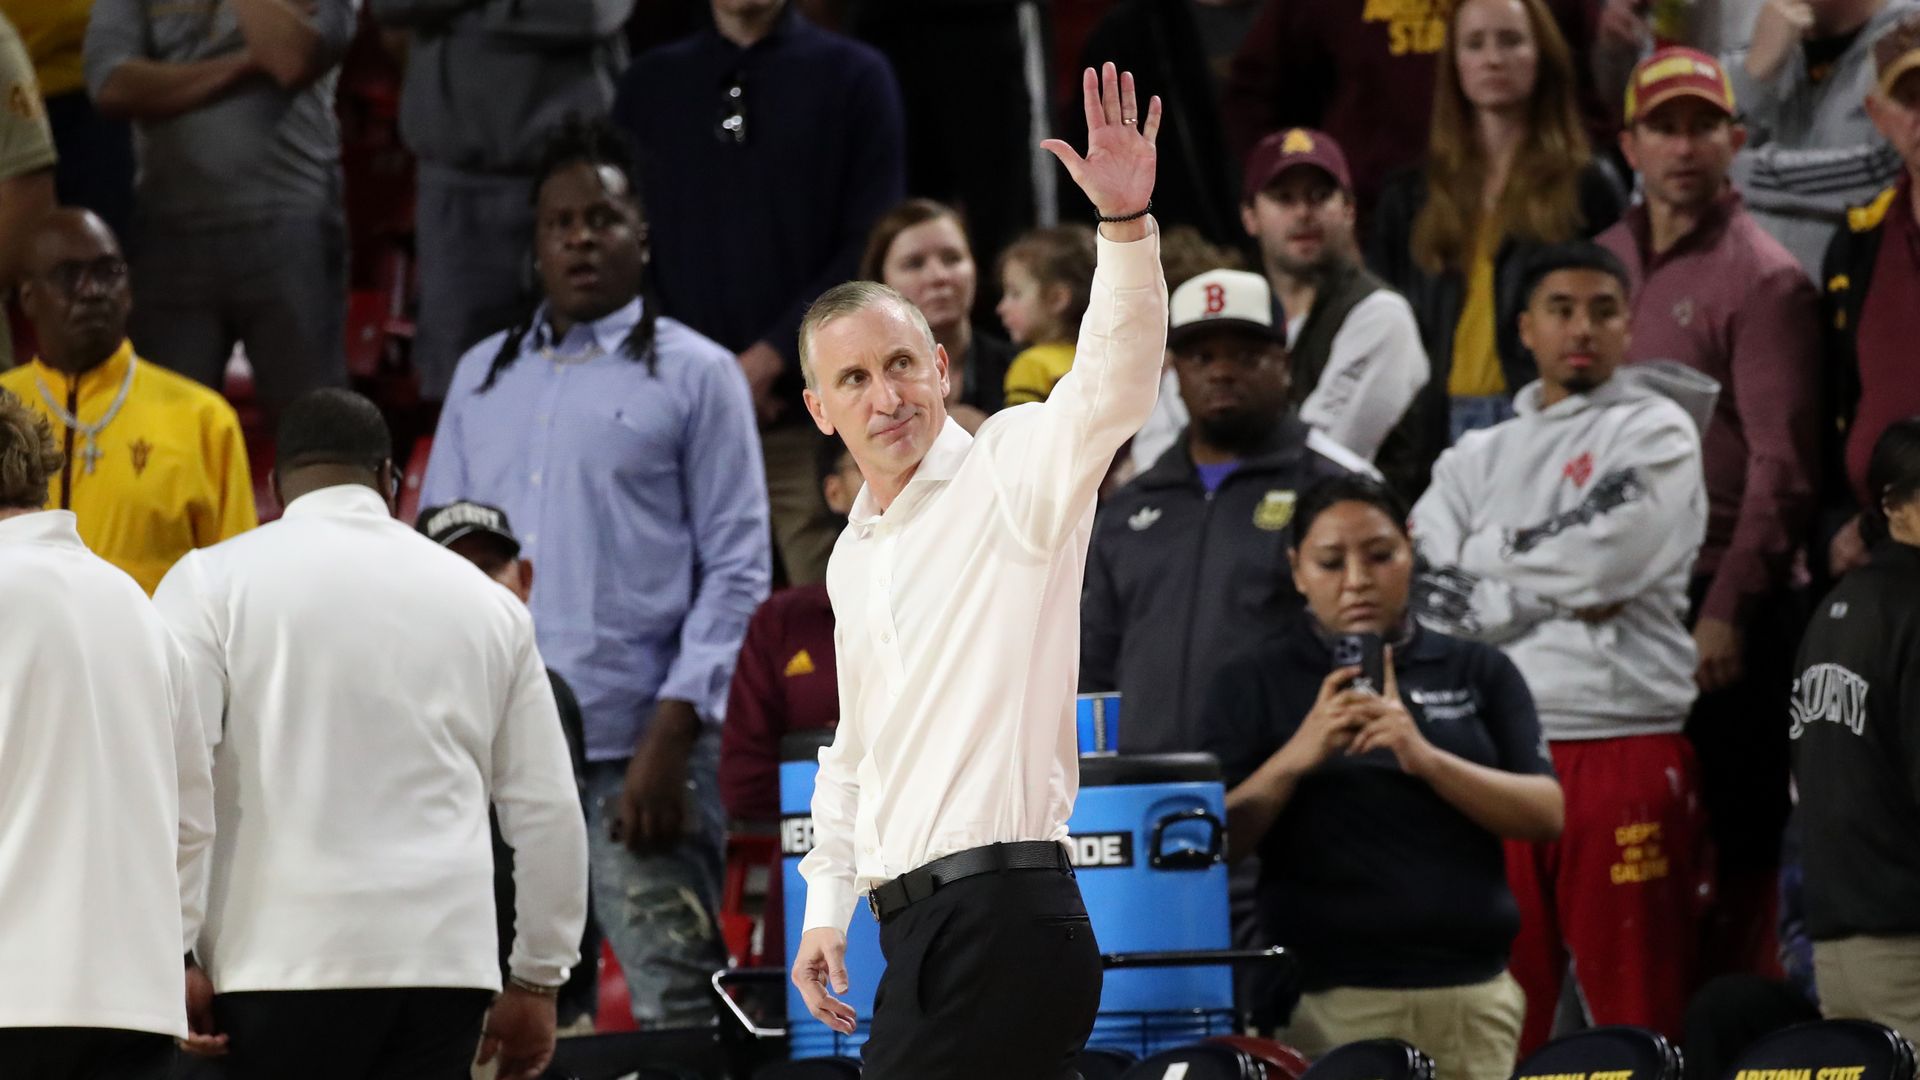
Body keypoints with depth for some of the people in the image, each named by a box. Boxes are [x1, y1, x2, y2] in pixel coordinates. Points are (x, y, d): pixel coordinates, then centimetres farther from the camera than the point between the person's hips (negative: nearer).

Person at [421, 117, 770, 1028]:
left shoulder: (695, 375, 4)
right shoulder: (483, 376, 18)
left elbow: (736, 569, -1)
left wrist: (671, 736, -11)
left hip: (633, 755, -4)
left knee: (677, 1008, -11)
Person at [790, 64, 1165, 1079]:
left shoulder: (1009, 473, -3)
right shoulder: (852, 557, 21)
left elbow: (1113, 384, -22)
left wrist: (1126, 222, -37)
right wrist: (826, 910, 21)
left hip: (1007, 926, -8)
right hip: (919, 934, 8)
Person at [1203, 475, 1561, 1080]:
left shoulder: (1479, 672, 12)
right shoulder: (1253, 683, 9)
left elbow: (1545, 815, 1)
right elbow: (1220, 843, 1)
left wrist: (1426, 758, -14)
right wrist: (1298, 755, -15)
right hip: (1320, 1002, -2)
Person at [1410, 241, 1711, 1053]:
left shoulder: (1656, 433, 5)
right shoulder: (1478, 459, 17)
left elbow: (1605, 558, -9)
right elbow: (1421, 592, 3)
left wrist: (1488, 564, 3)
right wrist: (1556, 593, -6)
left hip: (1625, 745, -4)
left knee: (1638, 1012, -4)